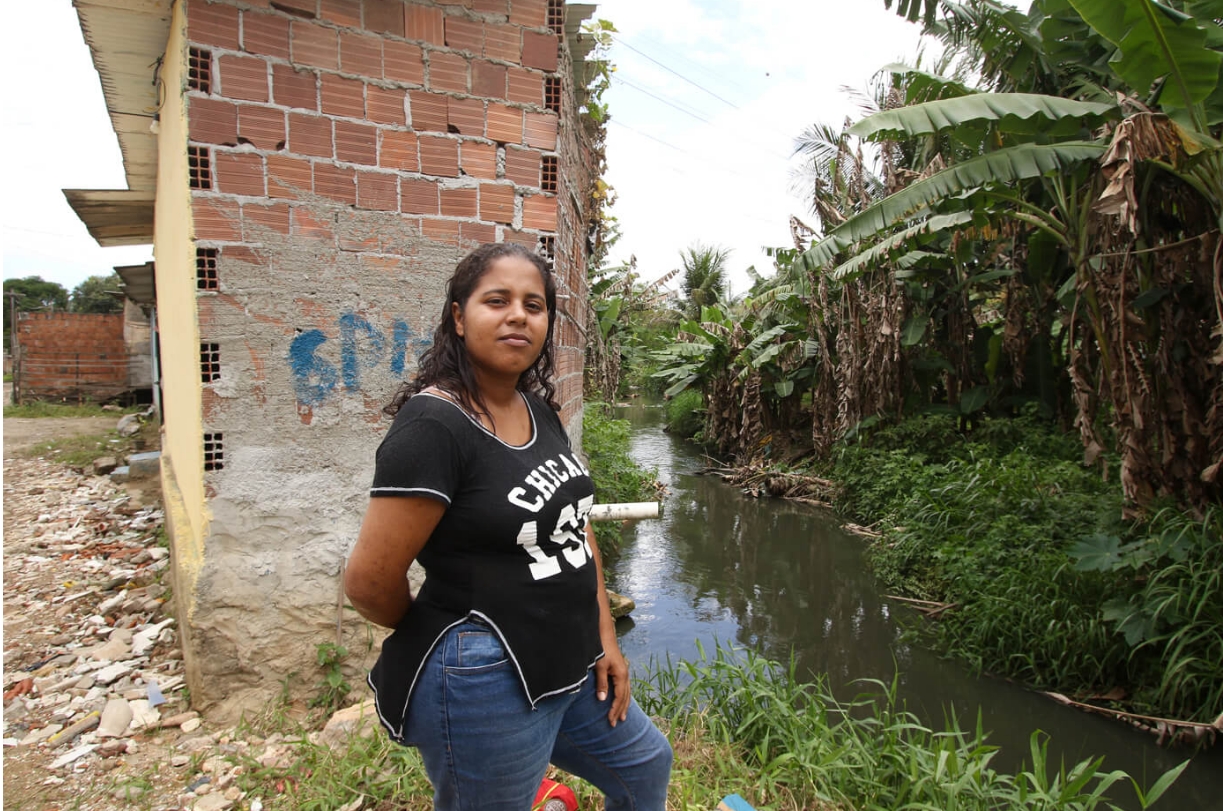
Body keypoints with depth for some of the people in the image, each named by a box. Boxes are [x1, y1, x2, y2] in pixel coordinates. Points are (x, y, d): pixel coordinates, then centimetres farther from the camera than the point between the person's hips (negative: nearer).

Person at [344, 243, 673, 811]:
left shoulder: (540, 410, 3)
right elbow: (369, 582, -22)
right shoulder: (433, 423, -23)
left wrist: (606, 638, 8)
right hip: (485, 686, -8)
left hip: (573, 668, 9)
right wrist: (444, 633, -4)